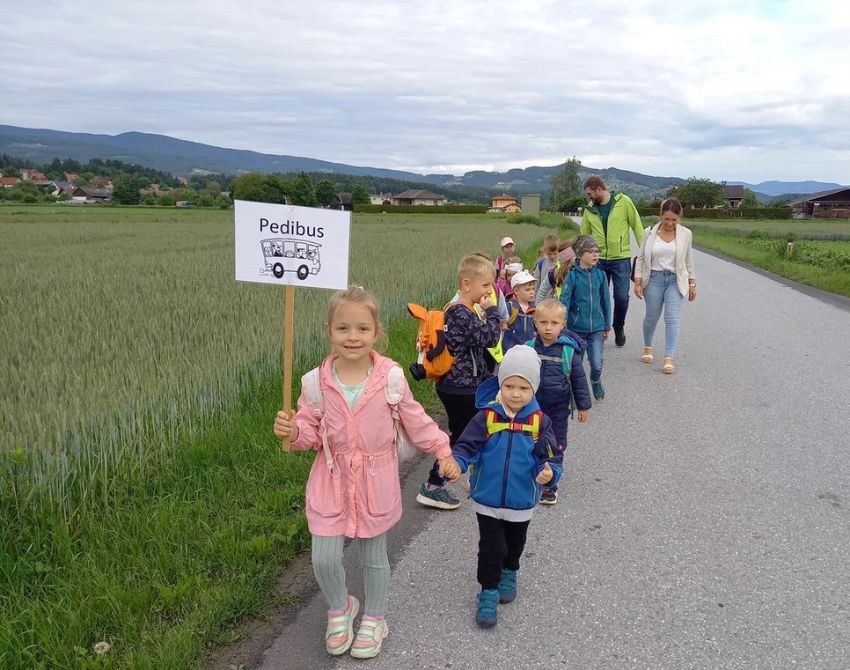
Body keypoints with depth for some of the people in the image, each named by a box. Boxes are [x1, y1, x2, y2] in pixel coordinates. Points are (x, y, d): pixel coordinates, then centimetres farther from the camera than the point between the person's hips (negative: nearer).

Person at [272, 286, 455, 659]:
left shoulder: (390, 376, -12)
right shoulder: (319, 381, -10)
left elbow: (415, 420, -1)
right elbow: (311, 430, -3)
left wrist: (442, 450, -2)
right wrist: (292, 431, -24)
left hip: (375, 480, 0)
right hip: (332, 478, 1)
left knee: (374, 555, 15)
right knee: (324, 558, -2)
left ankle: (374, 619, 41)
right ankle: (340, 609, 31)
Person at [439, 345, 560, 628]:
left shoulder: (539, 421, -12)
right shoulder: (486, 417, -16)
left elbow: (550, 456, -9)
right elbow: (466, 446, -15)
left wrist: (549, 472, -31)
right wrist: (456, 463, -36)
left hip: (522, 502, 2)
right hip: (488, 501, -2)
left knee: (514, 545, 25)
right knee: (491, 549, 4)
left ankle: (508, 574, 53)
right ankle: (488, 592, 25)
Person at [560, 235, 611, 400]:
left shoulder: (600, 274, -1)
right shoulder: (572, 275, -10)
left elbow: (605, 301, 7)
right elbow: (564, 301, -10)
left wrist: (607, 326, 12)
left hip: (596, 327, 2)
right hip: (576, 327, -2)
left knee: (597, 364, -1)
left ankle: (596, 382, 32)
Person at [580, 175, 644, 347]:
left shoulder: (624, 201, -4)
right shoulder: (589, 209, 5)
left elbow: (637, 227, -1)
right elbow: (583, 236, 11)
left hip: (621, 258, -3)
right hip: (598, 259, 3)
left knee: (621, 297, -3)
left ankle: (619, 328, 22)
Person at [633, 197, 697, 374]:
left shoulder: (685, 234, 1)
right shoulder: (650, 233, -2)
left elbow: (689, 261, 9)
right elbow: (641, 258, 3)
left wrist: (692, 283, 9)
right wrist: (638, 281, -2)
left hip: (676, 280, 0)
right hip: (654, 279, 0)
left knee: (672, 318, -10)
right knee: (652, 317, 9)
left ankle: (669, 359, -11)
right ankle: (647, 347, 35)